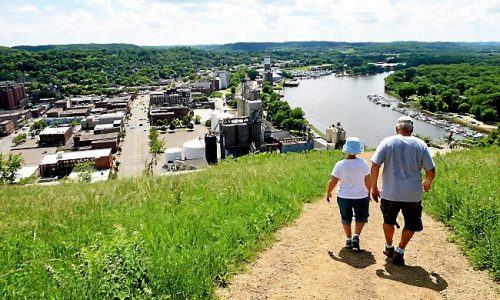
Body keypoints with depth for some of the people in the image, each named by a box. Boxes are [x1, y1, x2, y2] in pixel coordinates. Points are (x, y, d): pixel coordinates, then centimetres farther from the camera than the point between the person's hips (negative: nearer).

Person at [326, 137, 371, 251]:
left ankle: (348, 239, 23)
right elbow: (368, 181, -4)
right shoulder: (363, 163, -11)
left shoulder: (340, 164, -12)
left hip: (343, 197, 1)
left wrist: (328, 193, 7)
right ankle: (356, 236, 2)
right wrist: (369, 192, 13)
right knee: (361, 217, 21)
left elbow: (333, 182, -9)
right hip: (361, 197, 0)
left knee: (346, 218, 21)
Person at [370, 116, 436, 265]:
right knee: (411, 224, 20)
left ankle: (389, 247, 38)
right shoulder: (420, 144, 0)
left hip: (390, 193, 0)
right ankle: (399, 251, 13)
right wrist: (427, 183, 22)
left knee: (389, 220, 23)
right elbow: (431, 171, 1)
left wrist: (373, 187, -1)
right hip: (413, 194, 0)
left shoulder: (387, 142, -3)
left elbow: (375, 165, -10)